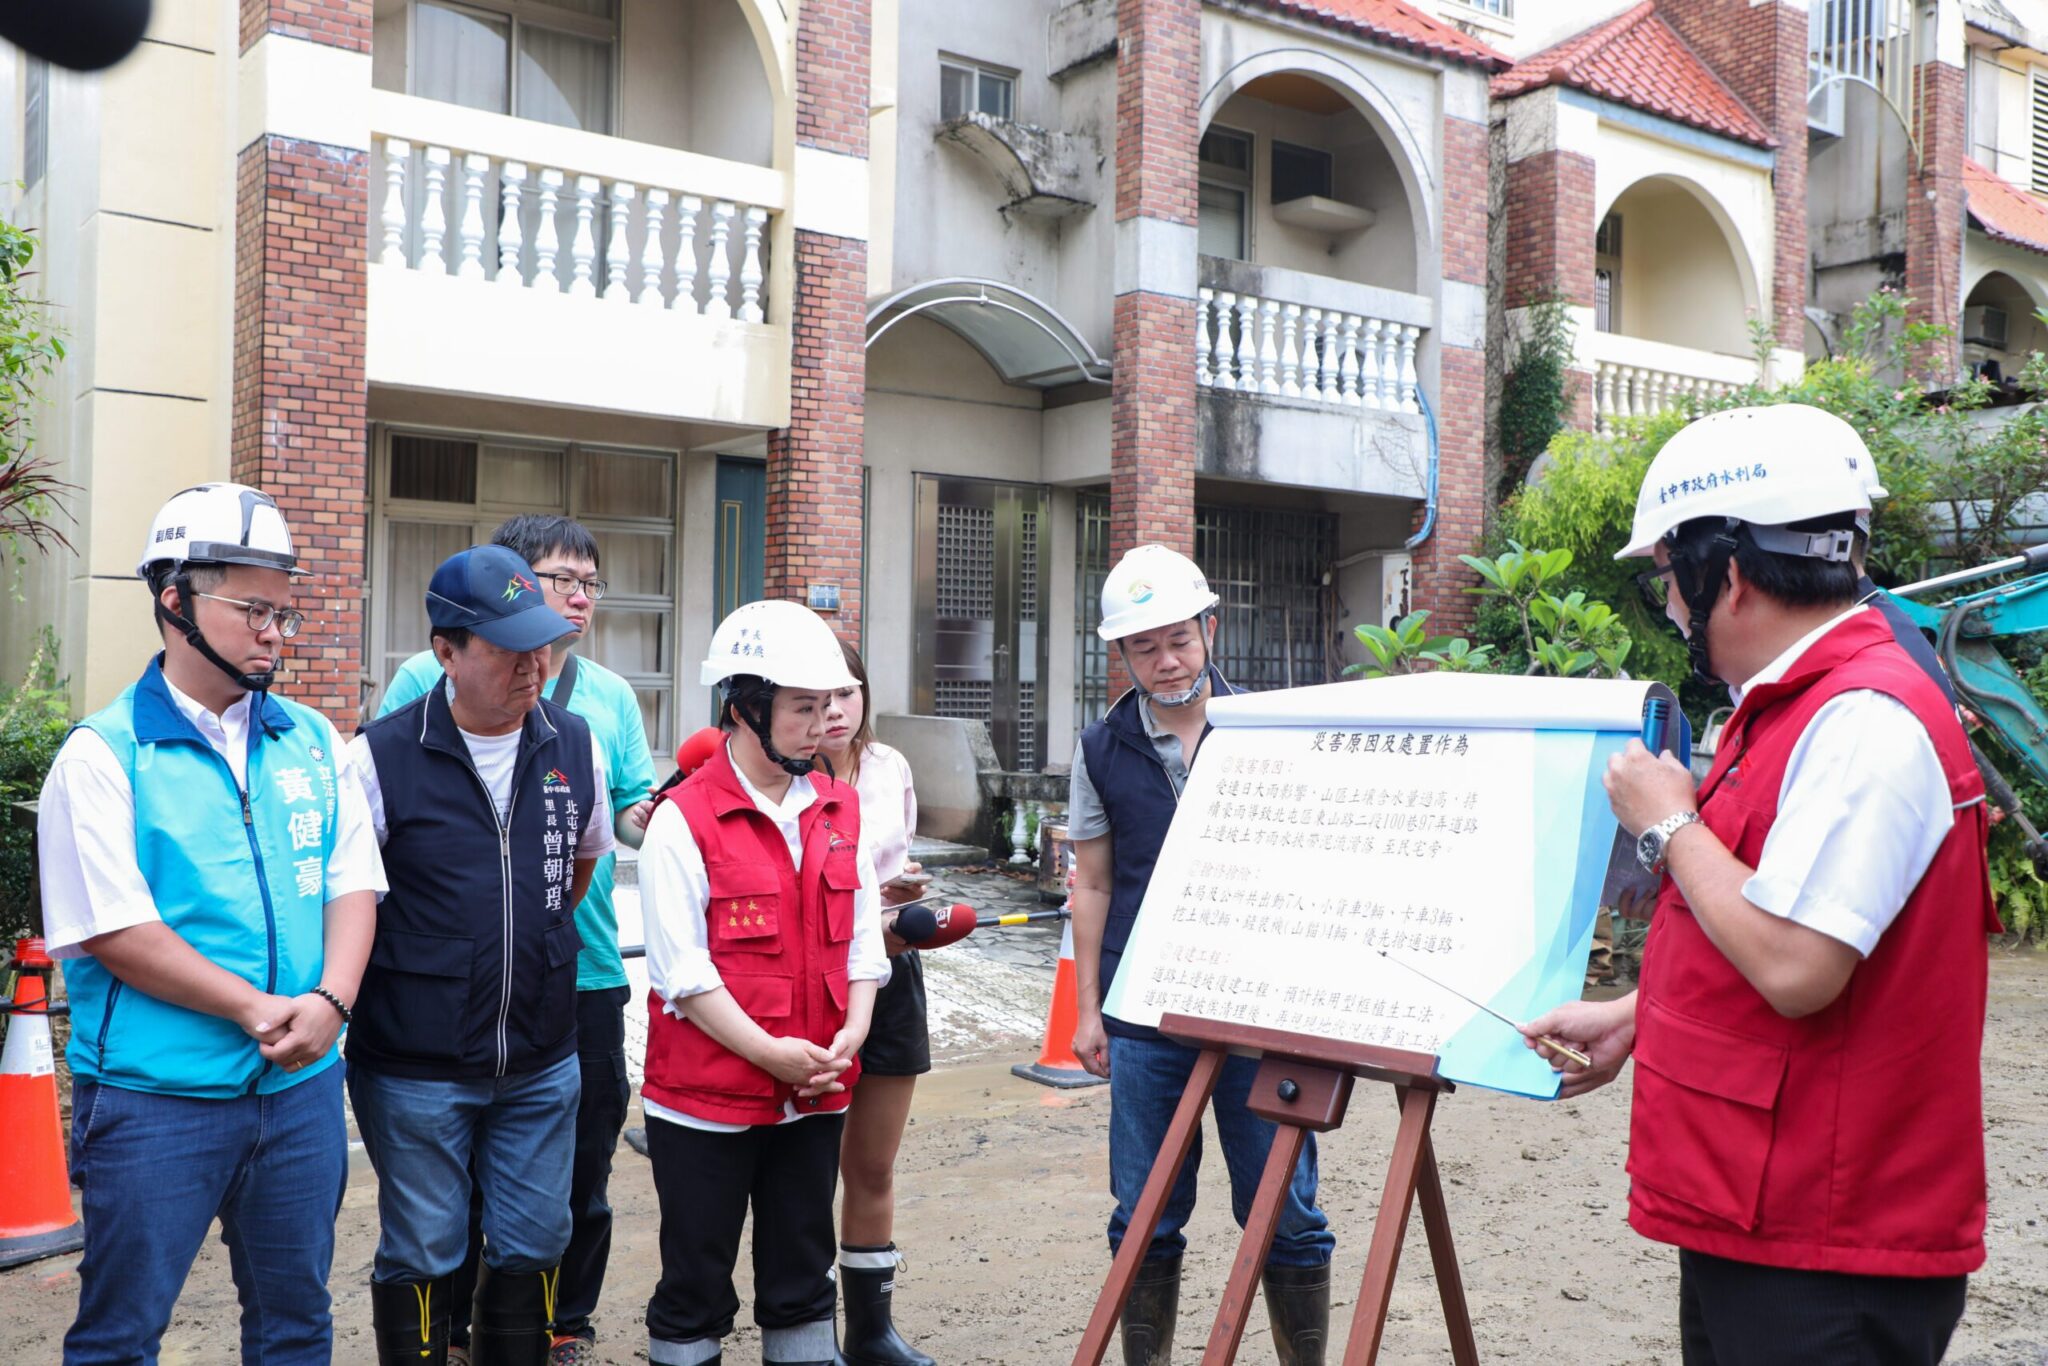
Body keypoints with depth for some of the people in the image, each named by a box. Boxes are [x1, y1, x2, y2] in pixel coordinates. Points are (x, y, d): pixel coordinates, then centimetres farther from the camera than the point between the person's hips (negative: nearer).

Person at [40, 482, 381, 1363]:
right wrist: (257, 1009, -17)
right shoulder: (104, 754, -7)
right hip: (154, 1097, -4)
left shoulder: (312, 743, 8)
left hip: (303, 1088, 5)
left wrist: (330, 1002, -11)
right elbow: (113, 931, -13)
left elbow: (353, 883, 6)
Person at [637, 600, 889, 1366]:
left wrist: (850, 1035, -8)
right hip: (706, 1100, -5)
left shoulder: (840, 811, 6)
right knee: (696, 1282, 9)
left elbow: (862, 937, 7)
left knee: (803, 1276, 16)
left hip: (814, 1097, 5)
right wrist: (768, 1052, -19)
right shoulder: (684, 819, -11)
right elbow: (682, 969, -14)